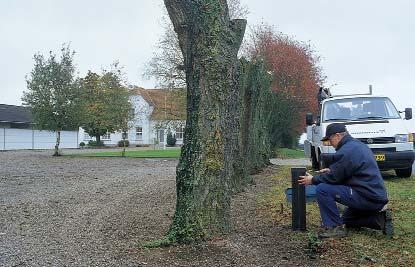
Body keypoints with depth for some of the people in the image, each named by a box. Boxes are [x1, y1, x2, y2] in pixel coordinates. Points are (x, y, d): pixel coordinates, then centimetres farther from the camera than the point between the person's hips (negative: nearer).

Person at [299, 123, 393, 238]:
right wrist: (331, 170, 22)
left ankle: (335, 227, -10)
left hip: (367, 198, -10)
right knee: (346, 220, 29)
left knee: (322, 189, -15)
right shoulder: (359, 145, 15)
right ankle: (380, 218, 11)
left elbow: (334, 178, -14)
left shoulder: (346, 151, -17)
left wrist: (313, 180, 1)